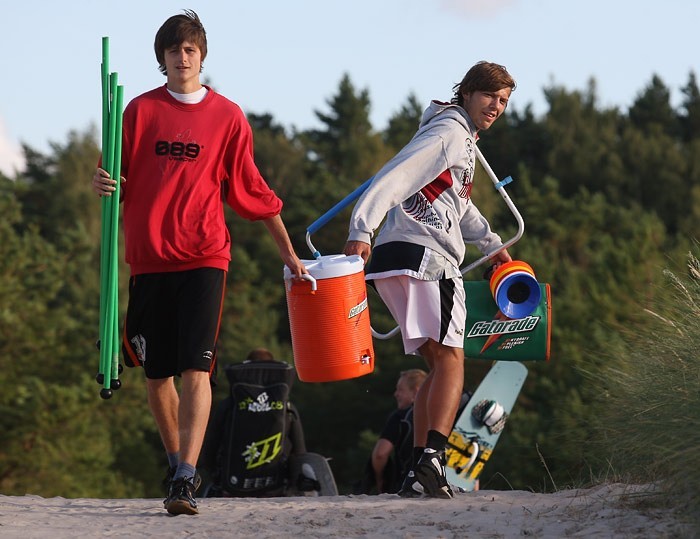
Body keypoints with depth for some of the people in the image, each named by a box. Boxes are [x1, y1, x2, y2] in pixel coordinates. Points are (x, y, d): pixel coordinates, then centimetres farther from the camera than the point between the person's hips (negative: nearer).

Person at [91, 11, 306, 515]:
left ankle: (185, 479, -21)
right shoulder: (141, 110, 7)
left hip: (204, 257, -2)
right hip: (149, 256, 2)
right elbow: (120, 177, 10)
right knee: (157, 373, 7)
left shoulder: (227, 116, 5)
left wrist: (288, 250, 15)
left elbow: (252, 189, 12)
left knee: (196, 369, -14)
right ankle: (177, 463, 27)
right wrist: (103, 183, -14)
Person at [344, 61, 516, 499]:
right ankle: (433, 460, -29)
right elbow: (397, 177, -19)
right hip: (422, 254, -10)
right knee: (451, 360, -16)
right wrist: (363, 230, -30)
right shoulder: (449, 133, -6)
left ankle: (420, 475, 10)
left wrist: (492, 244, 44)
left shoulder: (464, 139, 27)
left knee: (441, 364, 12)